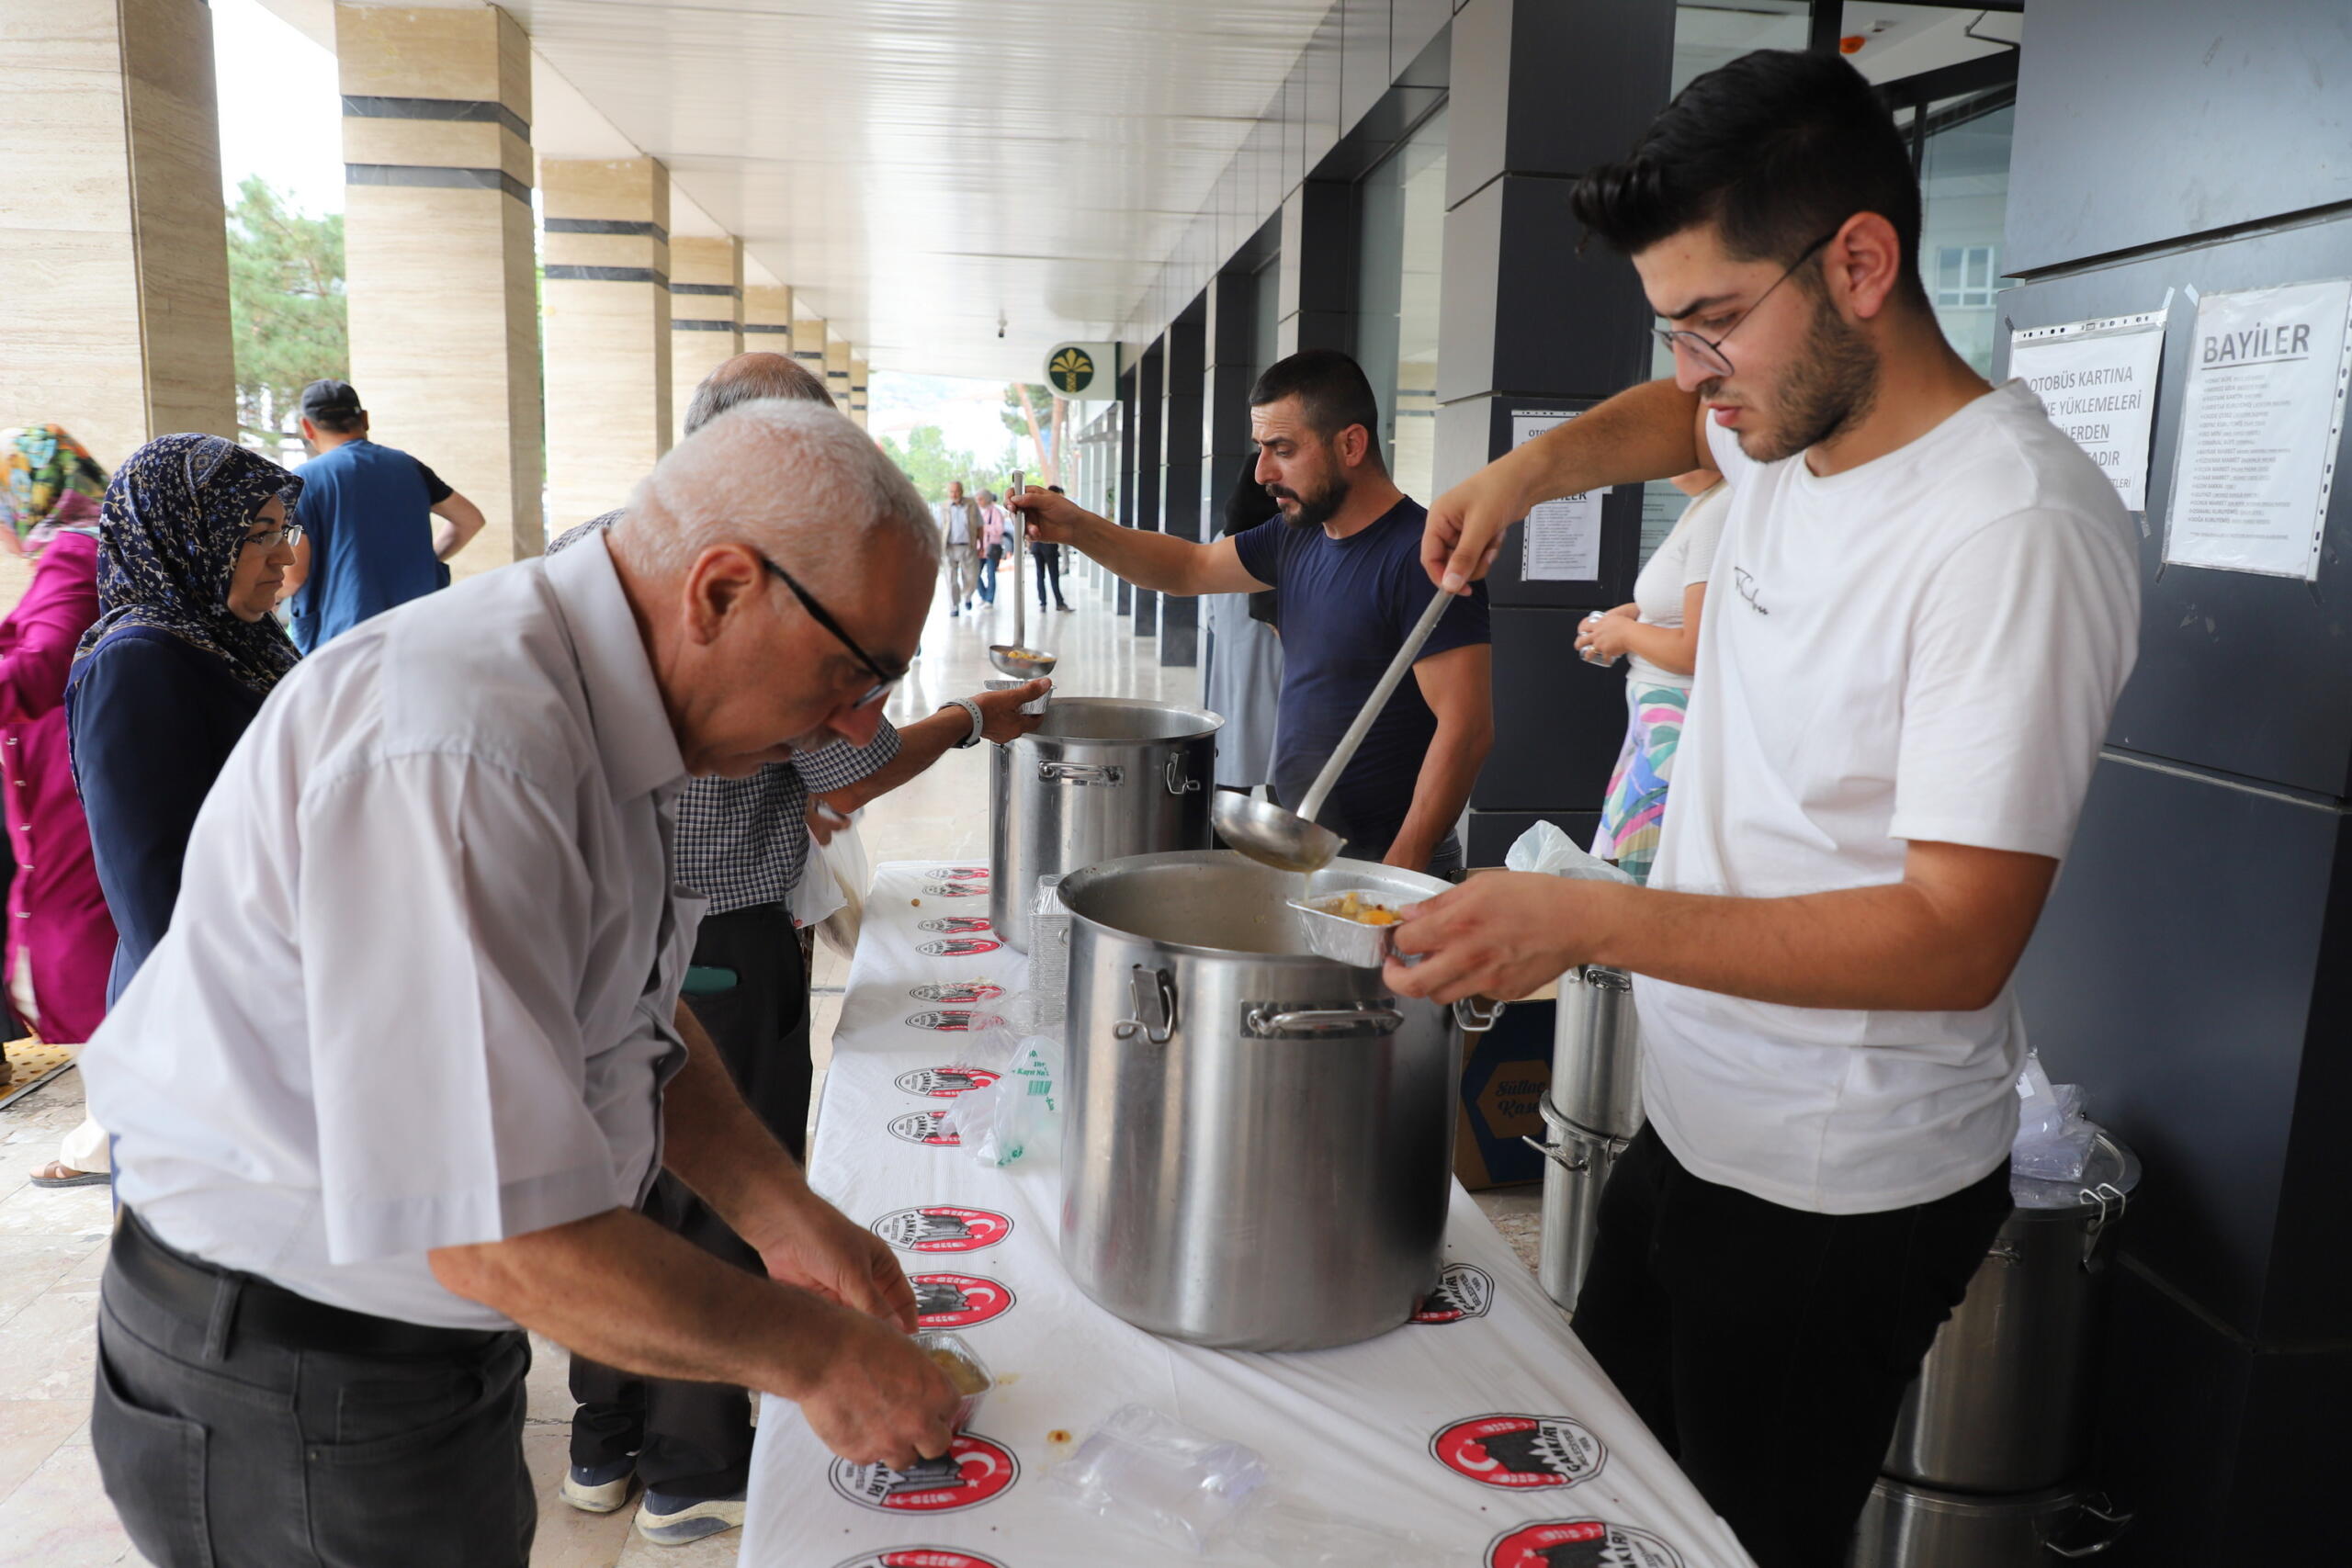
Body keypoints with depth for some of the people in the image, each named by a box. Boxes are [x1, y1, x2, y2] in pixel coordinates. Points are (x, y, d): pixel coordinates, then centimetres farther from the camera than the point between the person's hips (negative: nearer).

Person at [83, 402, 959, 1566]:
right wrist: (810, 1350, -20)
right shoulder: (457, 756, -32)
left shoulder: (604, 709, -1)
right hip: (288, 1394, -8)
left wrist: (787, 1219, -2)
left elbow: (634, 1021, 8)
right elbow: (504, 1238, -32)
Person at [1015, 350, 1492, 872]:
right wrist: (1076, 527, 5)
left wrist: (1400, 873, -23)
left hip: (1380, 862, -8)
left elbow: (1467, 728, -22)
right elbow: (1189, 568, 19)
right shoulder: (1300, 537, 7)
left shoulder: (1422, 555, -19)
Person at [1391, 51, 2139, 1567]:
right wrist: (1536, 463, 6)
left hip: (1842, 1199, -8)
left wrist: (1591, 919, -31)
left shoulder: (2017, 530, -24)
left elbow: (1958, 941, -26)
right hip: (1698, 1118, 8)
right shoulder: (1794, 424, 2)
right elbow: (1675, 419, 27)